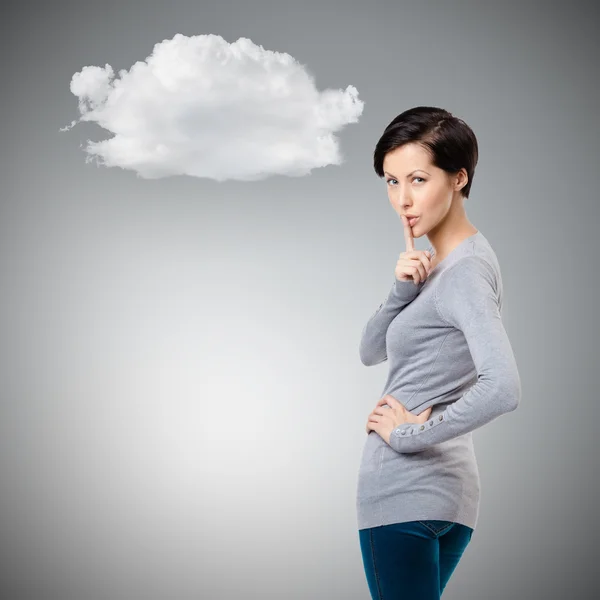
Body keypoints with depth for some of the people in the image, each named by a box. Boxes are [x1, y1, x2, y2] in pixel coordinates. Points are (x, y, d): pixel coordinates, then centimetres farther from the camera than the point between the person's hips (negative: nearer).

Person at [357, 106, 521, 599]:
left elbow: (502, 388, -30)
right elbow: (371, 351, 10)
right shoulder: (440, 262, 11)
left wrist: (413, 433, -20)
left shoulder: (465, 271, -17)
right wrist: (403, 290, -8)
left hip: (404, 492, -9)